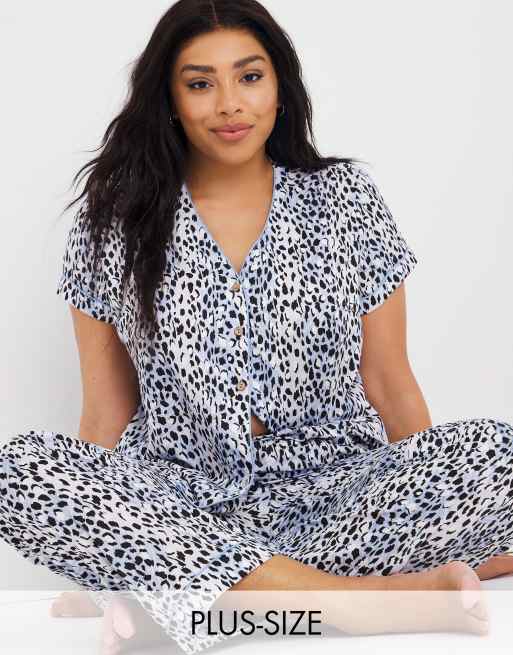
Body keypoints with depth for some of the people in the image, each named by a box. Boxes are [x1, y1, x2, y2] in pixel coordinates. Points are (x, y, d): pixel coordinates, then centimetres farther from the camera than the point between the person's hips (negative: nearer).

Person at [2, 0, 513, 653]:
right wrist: (90, 542, -5)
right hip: (175, 498, 0)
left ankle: (150, 586, -26)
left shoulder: (346, 199, 5)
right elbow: (106, 412, 4)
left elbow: (390, 384, 7)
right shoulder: (113, 222, 4)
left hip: (333, 490, 1)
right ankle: (360, 597, -29)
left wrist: (432, 517, 1)